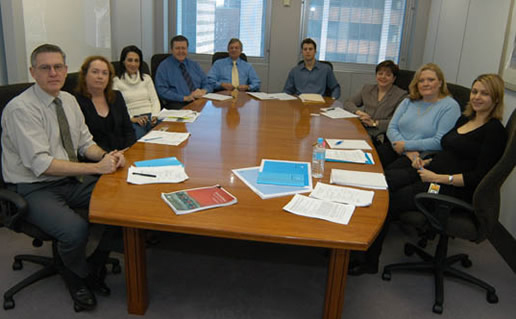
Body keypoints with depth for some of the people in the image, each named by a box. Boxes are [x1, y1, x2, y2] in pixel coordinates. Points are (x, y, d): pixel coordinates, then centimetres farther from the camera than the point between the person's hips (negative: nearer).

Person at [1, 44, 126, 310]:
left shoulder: (69, 100, 7)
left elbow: (86, 143, 12)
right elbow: (42, 165, -24)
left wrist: (107, 156, -11)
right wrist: (97, 168, -27)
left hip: (71, 179, 7)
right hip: (34, 189, -7)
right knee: (76, 229, -32)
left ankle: (93, 266, 6)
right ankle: (76, 275, 4)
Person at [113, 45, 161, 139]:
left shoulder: (146, 78, 21)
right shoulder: (116, 81, 8)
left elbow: (155, 100, 13)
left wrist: (155, 116, -7)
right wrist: (132, 119, -17)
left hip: (150, 117, 3)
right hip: (131, 120, -3)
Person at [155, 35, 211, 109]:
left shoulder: (195, 65, 20)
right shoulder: (164, 66, 5)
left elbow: (207, 84, 17)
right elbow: (162, 91, -6)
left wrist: (203, 91, -8)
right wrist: (185, 98, -16)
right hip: (178, 103, -5)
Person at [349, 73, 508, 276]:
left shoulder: (495, 130, -5)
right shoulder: (464, 119, 19)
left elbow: (479, 176, -13)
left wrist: (439, 178, -18)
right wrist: (425, 162, 5)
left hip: (454, 190, -7)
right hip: (428, 173, 8)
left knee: (388, 201, -22)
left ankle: (368, 260, -10)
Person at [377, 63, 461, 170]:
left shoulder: (450, 106, -2)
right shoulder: (408, 101, 15)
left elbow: (440, 142, -13)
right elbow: (391, 128, 6)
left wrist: (406, 145, -12)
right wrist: (407, 151, -11)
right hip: (397, 148, 5)